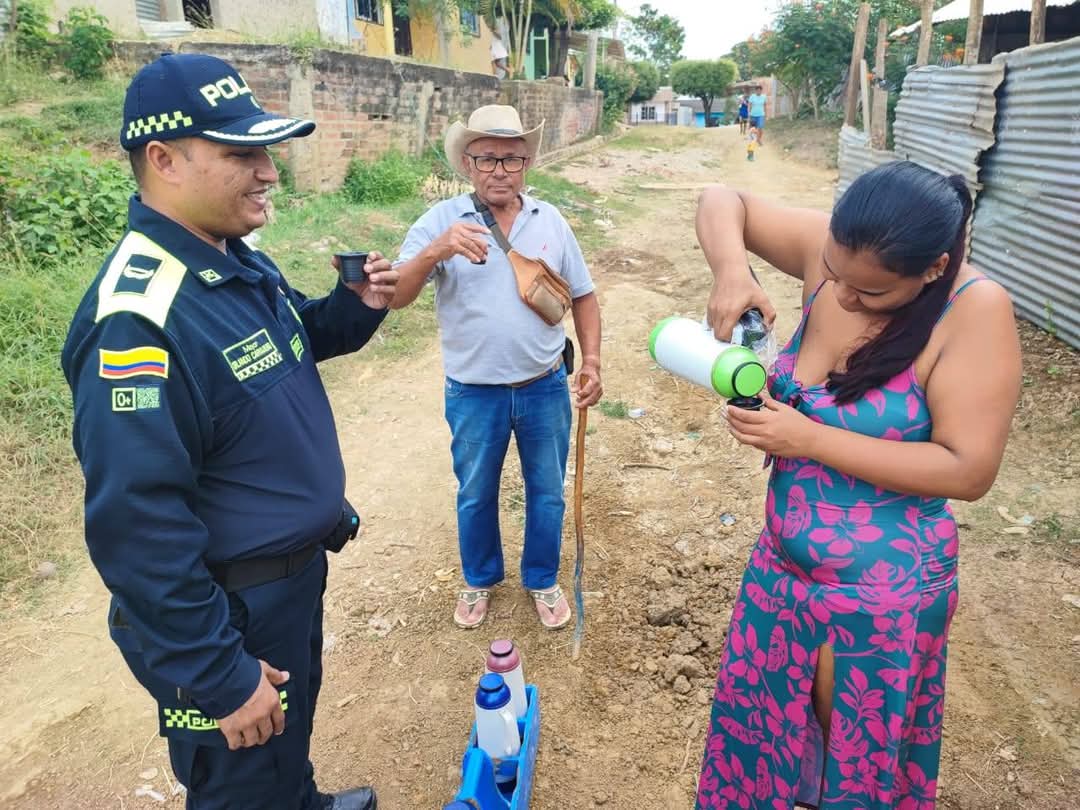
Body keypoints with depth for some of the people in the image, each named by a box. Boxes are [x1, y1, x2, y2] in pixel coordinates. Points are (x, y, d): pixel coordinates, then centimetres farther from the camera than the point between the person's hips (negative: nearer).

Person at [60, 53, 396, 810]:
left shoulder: (241, 263, 0)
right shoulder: (140, 317, -29)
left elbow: (295, 344, 18)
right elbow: (137, 526, -29)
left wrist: (355, 306, -4)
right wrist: (219, 677, -22)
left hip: (295, 571, 9)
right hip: (228, 607, -8)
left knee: (293, 733, 32)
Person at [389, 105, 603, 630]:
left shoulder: (551, 222, -1)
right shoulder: (441, 222, -10)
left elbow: (582, 295, 8)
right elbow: (395, 297, -18)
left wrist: (592, 361, -2)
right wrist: (433, 252, -35)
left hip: (545, 388, 2)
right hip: (473, 394, -1)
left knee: (546, 494, 17)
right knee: (475, 496, 18)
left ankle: (542, 580, 41)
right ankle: (479, 579, 43)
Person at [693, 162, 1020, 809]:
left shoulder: (975, 311, -21)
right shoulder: (832, 252, -10)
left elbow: (968, 470, -23)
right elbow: (724, 203, -2)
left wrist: (810, 441, -25)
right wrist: (731, 270, -23)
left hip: (882, 590, -4)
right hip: (782, 566, 5)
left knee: (861, 752, 20)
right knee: (762, 727, 24)